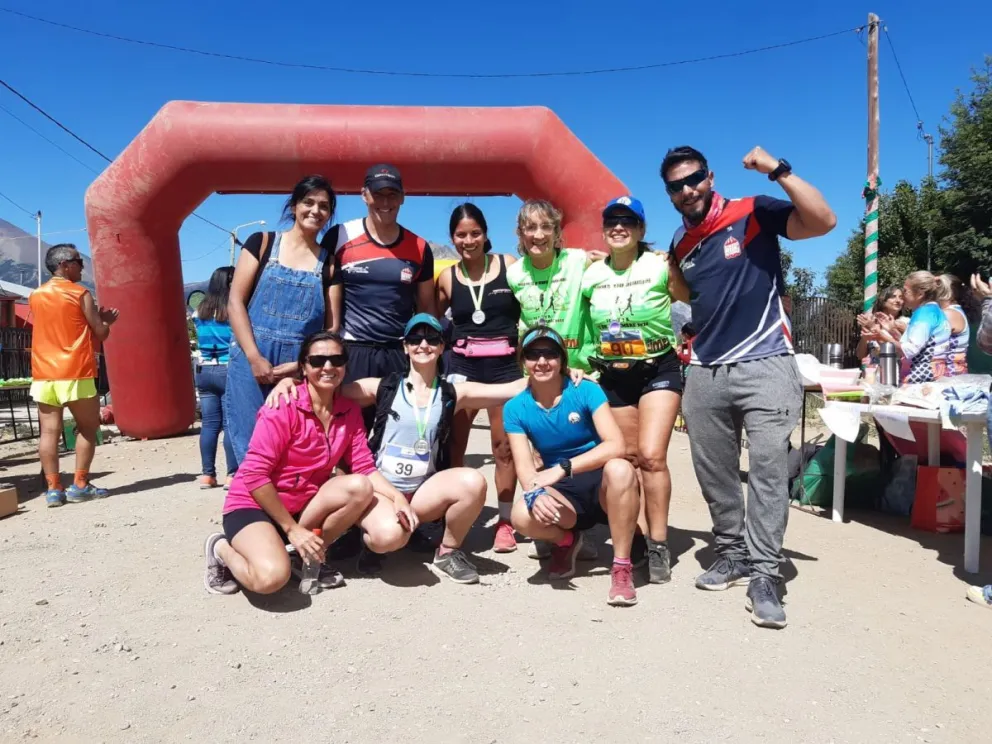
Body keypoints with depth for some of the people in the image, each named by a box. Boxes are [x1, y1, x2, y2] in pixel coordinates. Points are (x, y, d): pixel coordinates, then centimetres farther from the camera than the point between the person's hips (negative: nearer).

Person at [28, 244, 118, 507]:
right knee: (87, 427, 7)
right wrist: (106, 320, 18)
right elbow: (100, 334, -3)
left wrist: (94, 317, 27)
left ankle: (53, 489, 4)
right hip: (75, 373, -5)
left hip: (43, 375, 5)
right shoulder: (81, 294, -4)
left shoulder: (36, 296, 13)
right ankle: (80, 486, 5)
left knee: (49, 431, 4)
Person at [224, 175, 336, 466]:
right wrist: (255, 358, -11)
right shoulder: (262, 243, 6)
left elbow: (331, 327, 5)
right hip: (251, 363, -1)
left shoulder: (329, 263, 8)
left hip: (301, 372, 1)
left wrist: (303, 364, -11)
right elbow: (235, 302, 0)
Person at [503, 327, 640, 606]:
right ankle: (566, 541, 7)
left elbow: (616, 446, -24)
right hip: (564, 494, 2)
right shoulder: (515, 408, -4)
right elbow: (524, 466, -11)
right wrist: (535, 493, -35)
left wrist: (561, 468, -33)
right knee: (523, 515, -30)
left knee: (619, 469, -36)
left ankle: (622, 567, -18)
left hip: (602, 485, -2)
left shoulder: (586, 390, -12)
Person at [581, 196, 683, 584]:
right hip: (612, 376, 4)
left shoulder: (661, 266, -5)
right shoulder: (591, 275, 3)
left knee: (651, 456, -15)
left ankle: (659, 545, -4)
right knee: (627, 459, 8)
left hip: (658, 370, -3)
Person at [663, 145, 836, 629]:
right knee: (714, 472, 11)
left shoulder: (754, 214, -4)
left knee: (768, 467, -10)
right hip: (705, 372, 6)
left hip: (764, 365, -6)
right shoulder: (680, 243, 13)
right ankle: (731, 554, 26)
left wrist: (778, 170, -22)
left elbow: (823, 221, -18)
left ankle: (764, 575, -3)